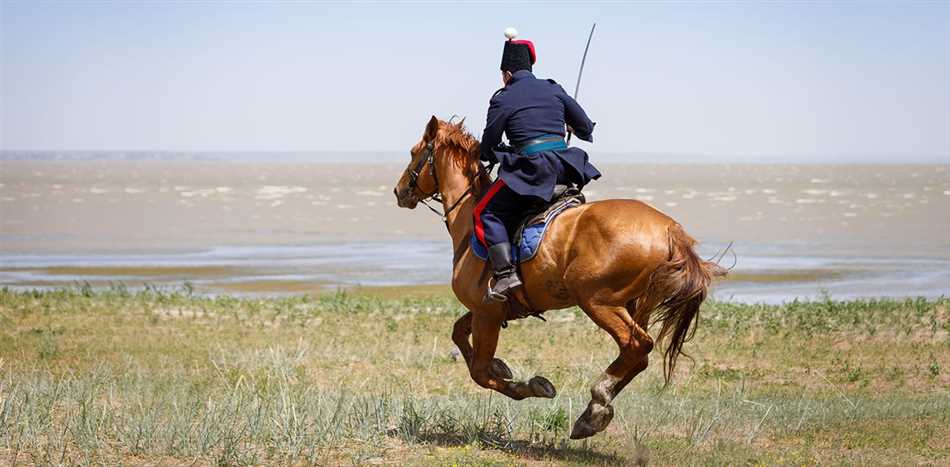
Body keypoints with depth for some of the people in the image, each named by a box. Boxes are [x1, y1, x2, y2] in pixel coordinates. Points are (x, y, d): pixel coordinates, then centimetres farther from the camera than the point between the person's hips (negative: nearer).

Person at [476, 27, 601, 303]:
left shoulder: (502, 100, 0)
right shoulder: (553, 90, 13)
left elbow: (487, 150, 4)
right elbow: (586, 127, 16)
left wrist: (492, 155, 27)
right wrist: (573, 128, 39)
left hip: (529, 167, -6)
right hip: (564, 164, 6)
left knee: (486, 213, 1)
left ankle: (504, 273, -16)